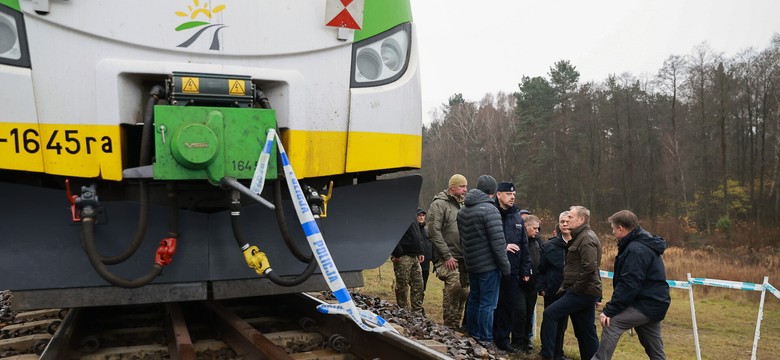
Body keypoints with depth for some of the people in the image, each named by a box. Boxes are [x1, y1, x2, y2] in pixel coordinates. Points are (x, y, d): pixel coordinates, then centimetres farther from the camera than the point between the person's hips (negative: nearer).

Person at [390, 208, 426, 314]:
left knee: (418, 284, 11)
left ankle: (418, 312, 18)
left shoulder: (415, 222, 16)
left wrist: (420, 252, 16)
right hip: (403, 257, -9)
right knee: (402, 286, -1)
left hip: (414, 257, 9)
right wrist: (397, 254, -23)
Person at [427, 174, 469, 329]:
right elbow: (434, 232, -15)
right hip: (447, 258, -8)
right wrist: (447, 256, -18)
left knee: (464, 291, 8)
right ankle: (450, 325, -7)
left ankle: (455, 325, 19)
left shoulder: (460, 206, 19)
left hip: (462, 258, 8)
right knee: (454, 287, -19)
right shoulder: (439, 204, -7)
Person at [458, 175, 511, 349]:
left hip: (471, 263, 8)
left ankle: (472, 335, 28)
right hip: (489, 265, -8)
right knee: (487, 304, -1)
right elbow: (497, 241, -18)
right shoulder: (489, 210, -17)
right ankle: (484, 341, 4)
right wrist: (505, 266, -11)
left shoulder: (462, 210, 9)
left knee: (474, 299, 18)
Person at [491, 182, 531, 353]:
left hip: (513, 272, 5)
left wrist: (525, 270, 12)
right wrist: (503, 247, -18)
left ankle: (502, 339, 20)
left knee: (512, 307, 7)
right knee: (496, 305, 1)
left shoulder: (517, 217, 12)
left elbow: (524, 246, 15)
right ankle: (500, 339, 14)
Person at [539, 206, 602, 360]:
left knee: (550, 314, -10)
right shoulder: (580, 237, 18)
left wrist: (576, 288, -18)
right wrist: (567, 287, 16)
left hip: (582, 292, -10)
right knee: (586, 332, 12)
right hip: (585, 291, 10)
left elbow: (589, 268, -26)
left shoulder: (587, 238, -15)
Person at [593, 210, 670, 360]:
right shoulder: (644, 244, 15)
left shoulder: (636, 250, -19)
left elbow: (628, 286, -25)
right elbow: (628, 282, 17)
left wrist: (609, 311, -22)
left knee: (611, 323, -19)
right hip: (653, 302, 10)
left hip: (646, 304, -10)